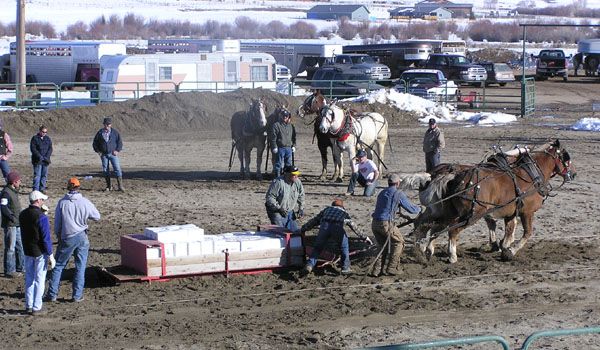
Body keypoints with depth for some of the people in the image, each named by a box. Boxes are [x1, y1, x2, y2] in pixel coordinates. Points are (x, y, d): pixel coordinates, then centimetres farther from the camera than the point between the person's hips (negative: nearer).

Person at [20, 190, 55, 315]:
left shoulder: (22, 215, 1)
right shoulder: (41, 217, -20)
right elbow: (46, 238, -19)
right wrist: (50, 255, -10)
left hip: (27, 251, 6)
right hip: (40, 253, -6)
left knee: (29, 279, 17)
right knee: (39, 280, 3)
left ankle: (28, 305, 20)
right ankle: (36, 307, 6)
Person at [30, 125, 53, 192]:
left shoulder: (48, 139, 11)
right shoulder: (35, 138, -2)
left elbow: (50, 149, 7)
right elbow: (33, 149, -8)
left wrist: (46, 157, -8)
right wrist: (40, 157, -15)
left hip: (45, 160, 4)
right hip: (37, 161, -4)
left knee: (44, 175, 6)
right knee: (37, 175, -8)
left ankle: (42, 189, 13)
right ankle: (35, 189, -9)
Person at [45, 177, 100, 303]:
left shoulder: (62, 202, -5)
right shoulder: (85, 202, -7)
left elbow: (57, 223, 1)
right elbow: (97, 217, 4)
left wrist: (58, 236, 15)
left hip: (66, 238, 0)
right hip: (82, 237, 0)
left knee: (58, 265, 10)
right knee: (80, 267, 8)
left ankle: (52, 294, 9)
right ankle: (77, 295, 7)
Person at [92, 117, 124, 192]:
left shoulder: (115, 132, 3)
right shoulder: (100, 133, 4)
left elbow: (120, 142, 7)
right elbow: (95, 143, 12)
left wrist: (117, 150, -7)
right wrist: (98, 151, 0)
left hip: (113, 154, -1)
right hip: (104, 154, 2)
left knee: (117, 168, -11)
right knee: (105, 170, 3)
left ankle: (120, 185, -9)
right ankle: (108, 186, 12)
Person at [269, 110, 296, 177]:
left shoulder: (291, 126, 13)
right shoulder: (276, 125, -5)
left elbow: (293, 137, 21)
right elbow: (273, 137, -8)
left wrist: (293, 146, 10)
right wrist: (274, 147, -13)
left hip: (289, 148, 5)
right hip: (280, 148, -5)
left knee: (289, 164, 11)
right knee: (279, 164, -2)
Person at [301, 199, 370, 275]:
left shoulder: (326, 209, 37)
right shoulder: (344, 212, 36)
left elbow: (314, 220, 36)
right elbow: (354, 226, 40)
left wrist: (302, 229, 42)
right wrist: (363, 237, 49)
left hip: (324, 226, 1)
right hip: (337, 227, -1)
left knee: (317, 248, 16)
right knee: (344, 247, 22)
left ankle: (309, 266, 2)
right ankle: (345, 268, 19)